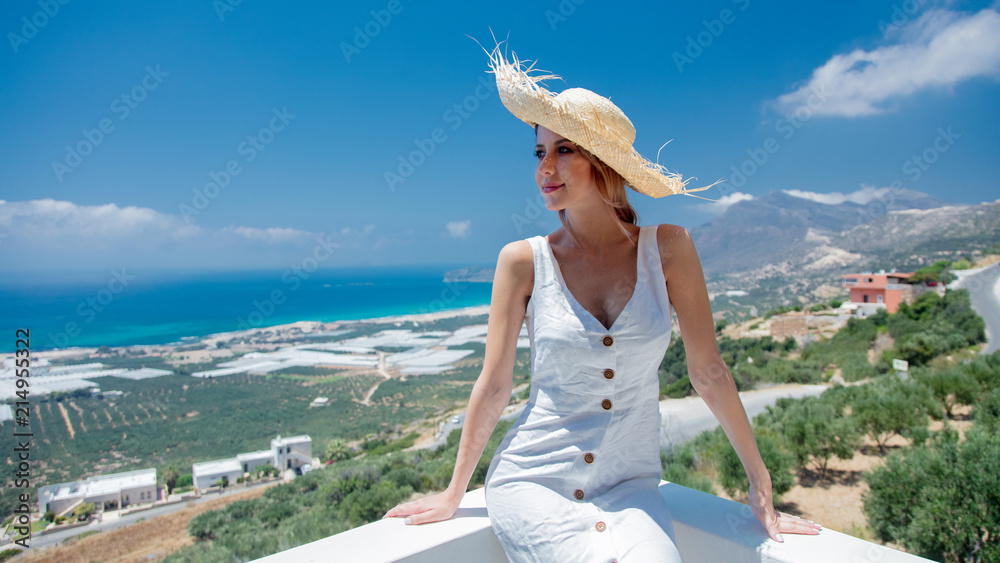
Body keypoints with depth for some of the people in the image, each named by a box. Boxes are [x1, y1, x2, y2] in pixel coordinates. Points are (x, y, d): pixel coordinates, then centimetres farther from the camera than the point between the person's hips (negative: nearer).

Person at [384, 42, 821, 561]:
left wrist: (760, 486, 5)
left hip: (631, 487, 2)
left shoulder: (665, 247, -5)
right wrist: (454, 493, 7)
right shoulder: (523, 261, -7)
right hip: (531, 479, -1)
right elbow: (493, 386, -1)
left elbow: (708, 373, 0)